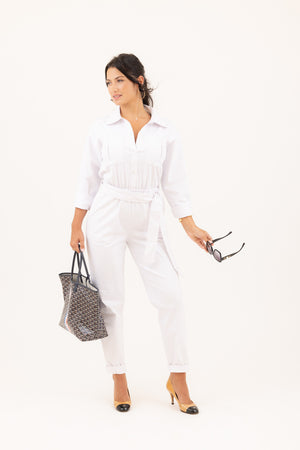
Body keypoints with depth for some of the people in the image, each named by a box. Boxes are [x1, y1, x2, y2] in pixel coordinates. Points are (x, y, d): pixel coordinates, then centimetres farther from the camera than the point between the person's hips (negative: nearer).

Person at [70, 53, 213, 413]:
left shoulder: (165, 130, 2)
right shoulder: (101, 129, 0)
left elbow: (174, 183, 5)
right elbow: (88, 181, 4)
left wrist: (191, 228, 1)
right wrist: (76, 227, 2)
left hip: (148, 221, 1)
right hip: (106, 219, -1)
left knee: (170, 296, -4)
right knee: (110, 300, 3)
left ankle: (178, 380, 10)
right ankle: (119, 380, 17)